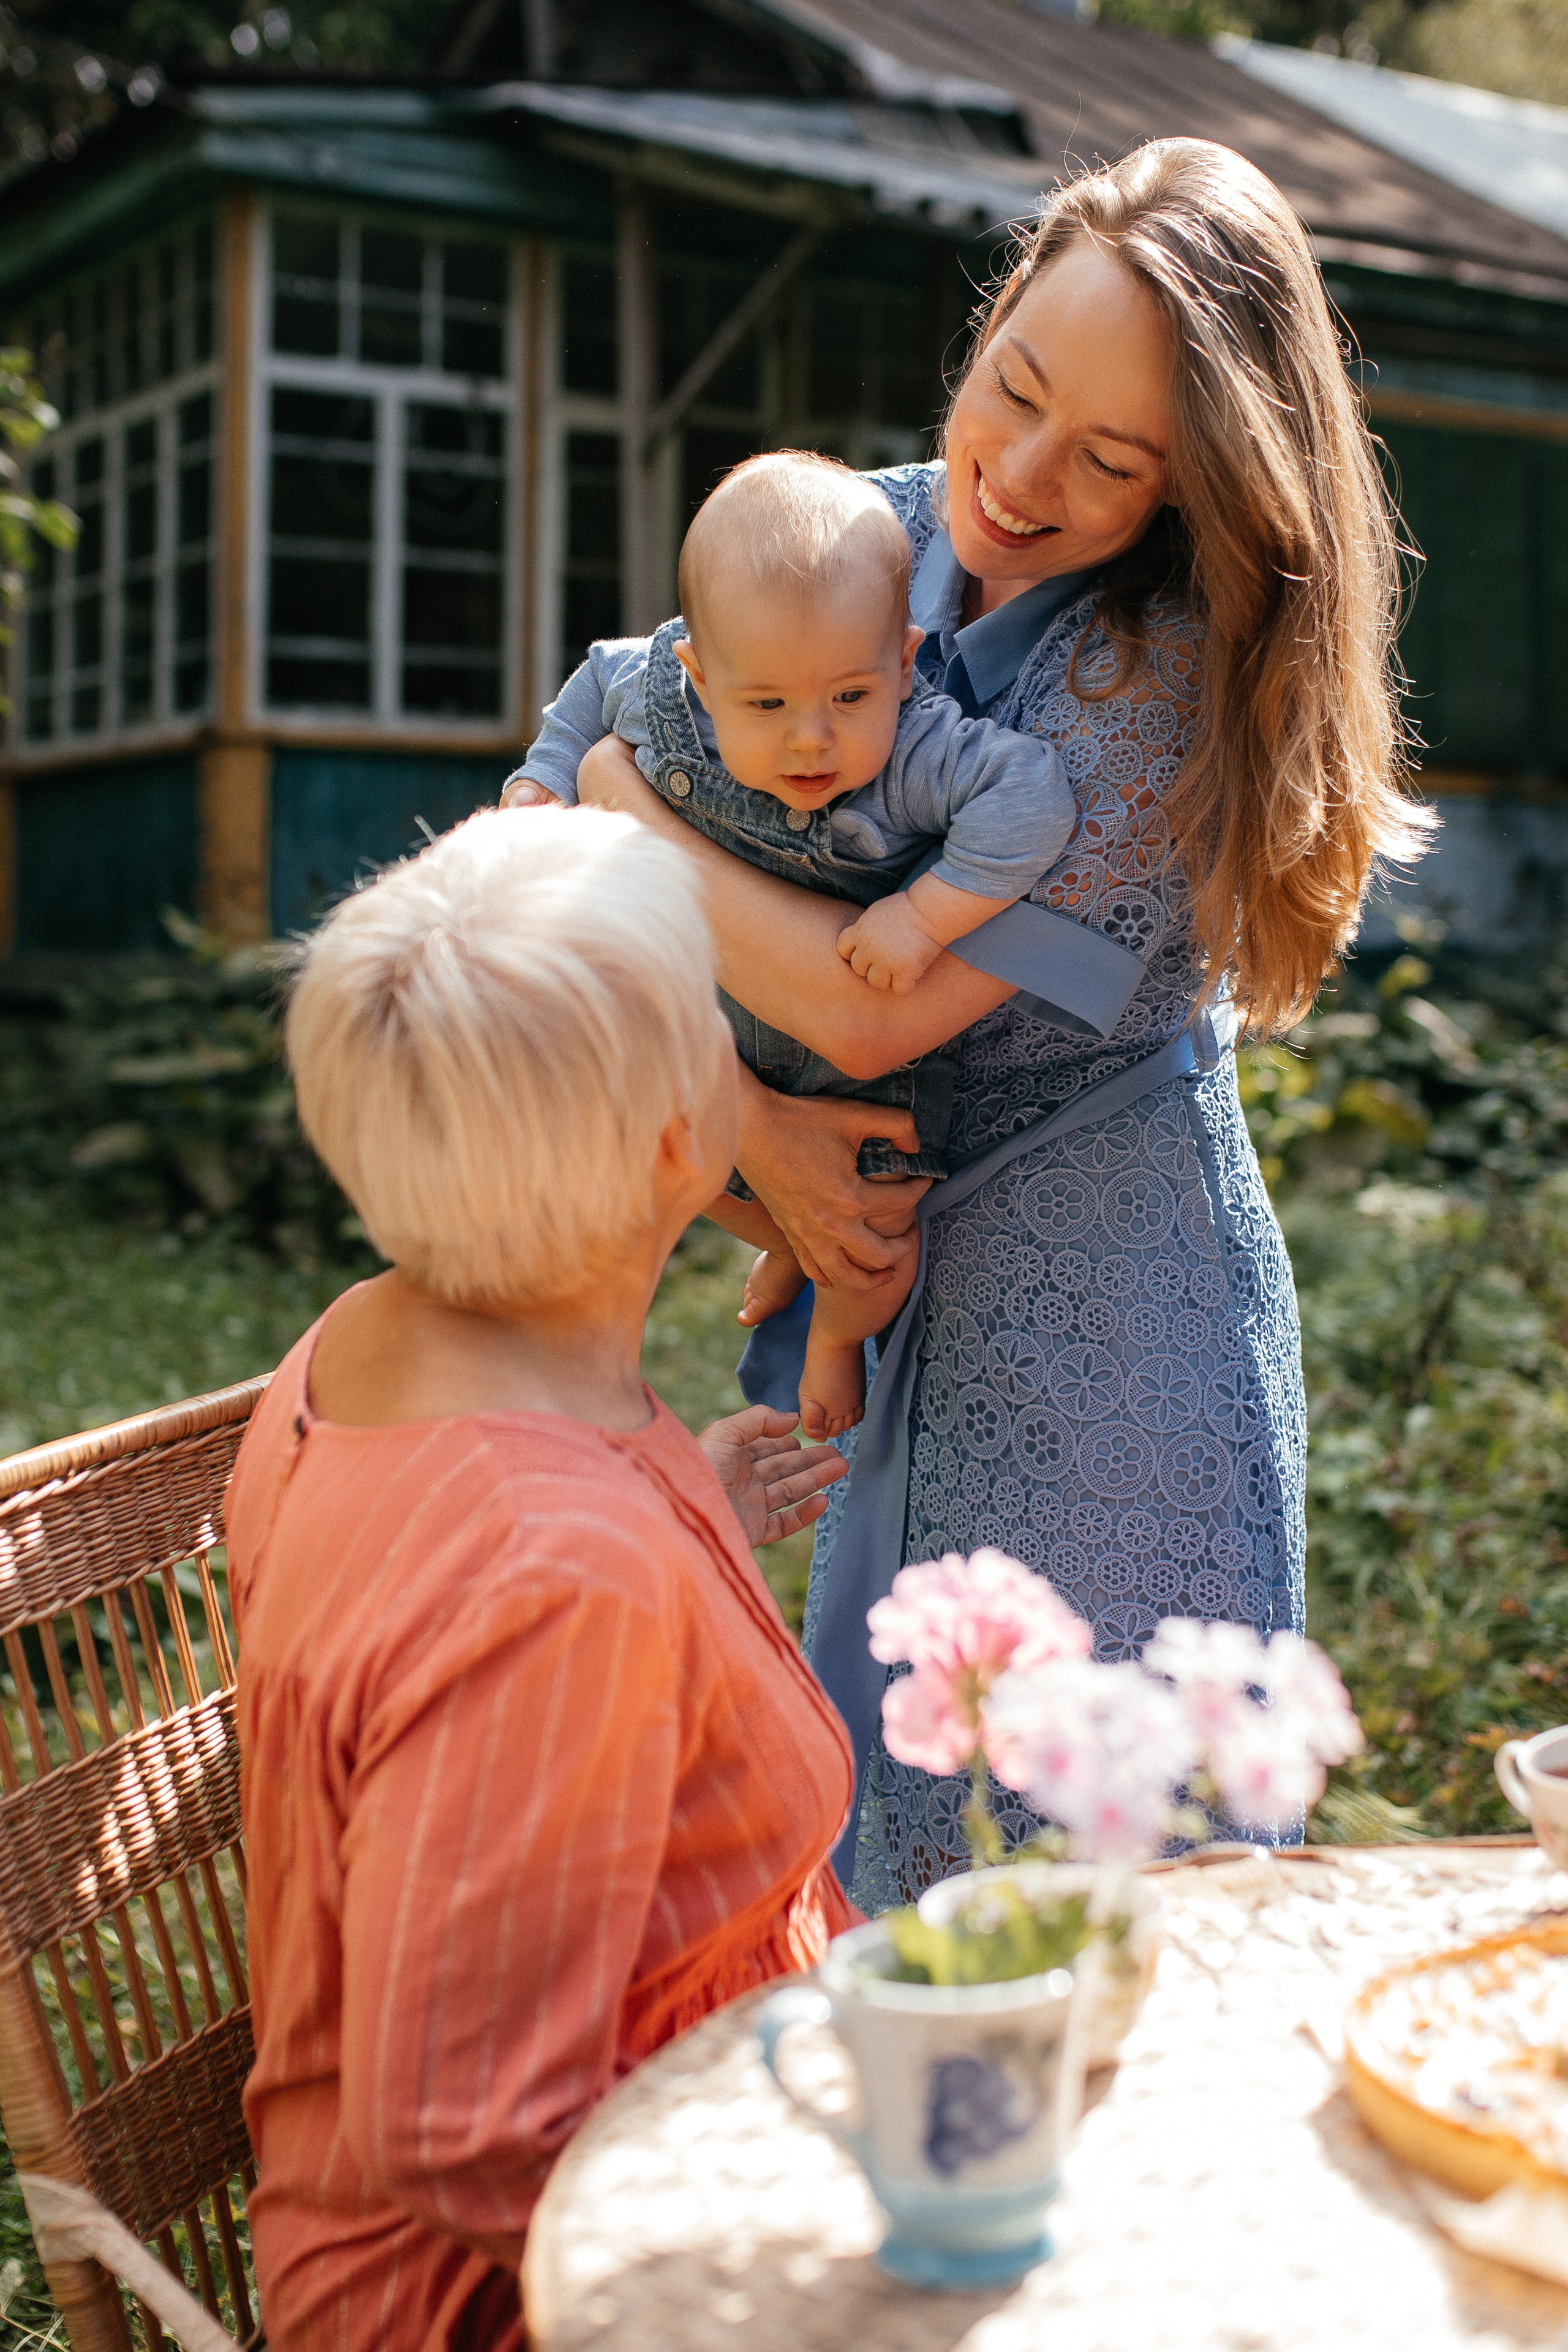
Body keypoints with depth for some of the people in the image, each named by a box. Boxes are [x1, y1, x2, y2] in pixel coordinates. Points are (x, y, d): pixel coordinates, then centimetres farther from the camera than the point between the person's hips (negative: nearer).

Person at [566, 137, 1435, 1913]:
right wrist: (748, 1117, -11)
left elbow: (880, 1007, -24)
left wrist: (617, 800, -13)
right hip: (891, 1272, 6)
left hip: (1107, 1337, -5)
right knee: (880, 1818, 19)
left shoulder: (1174, 668, -19)